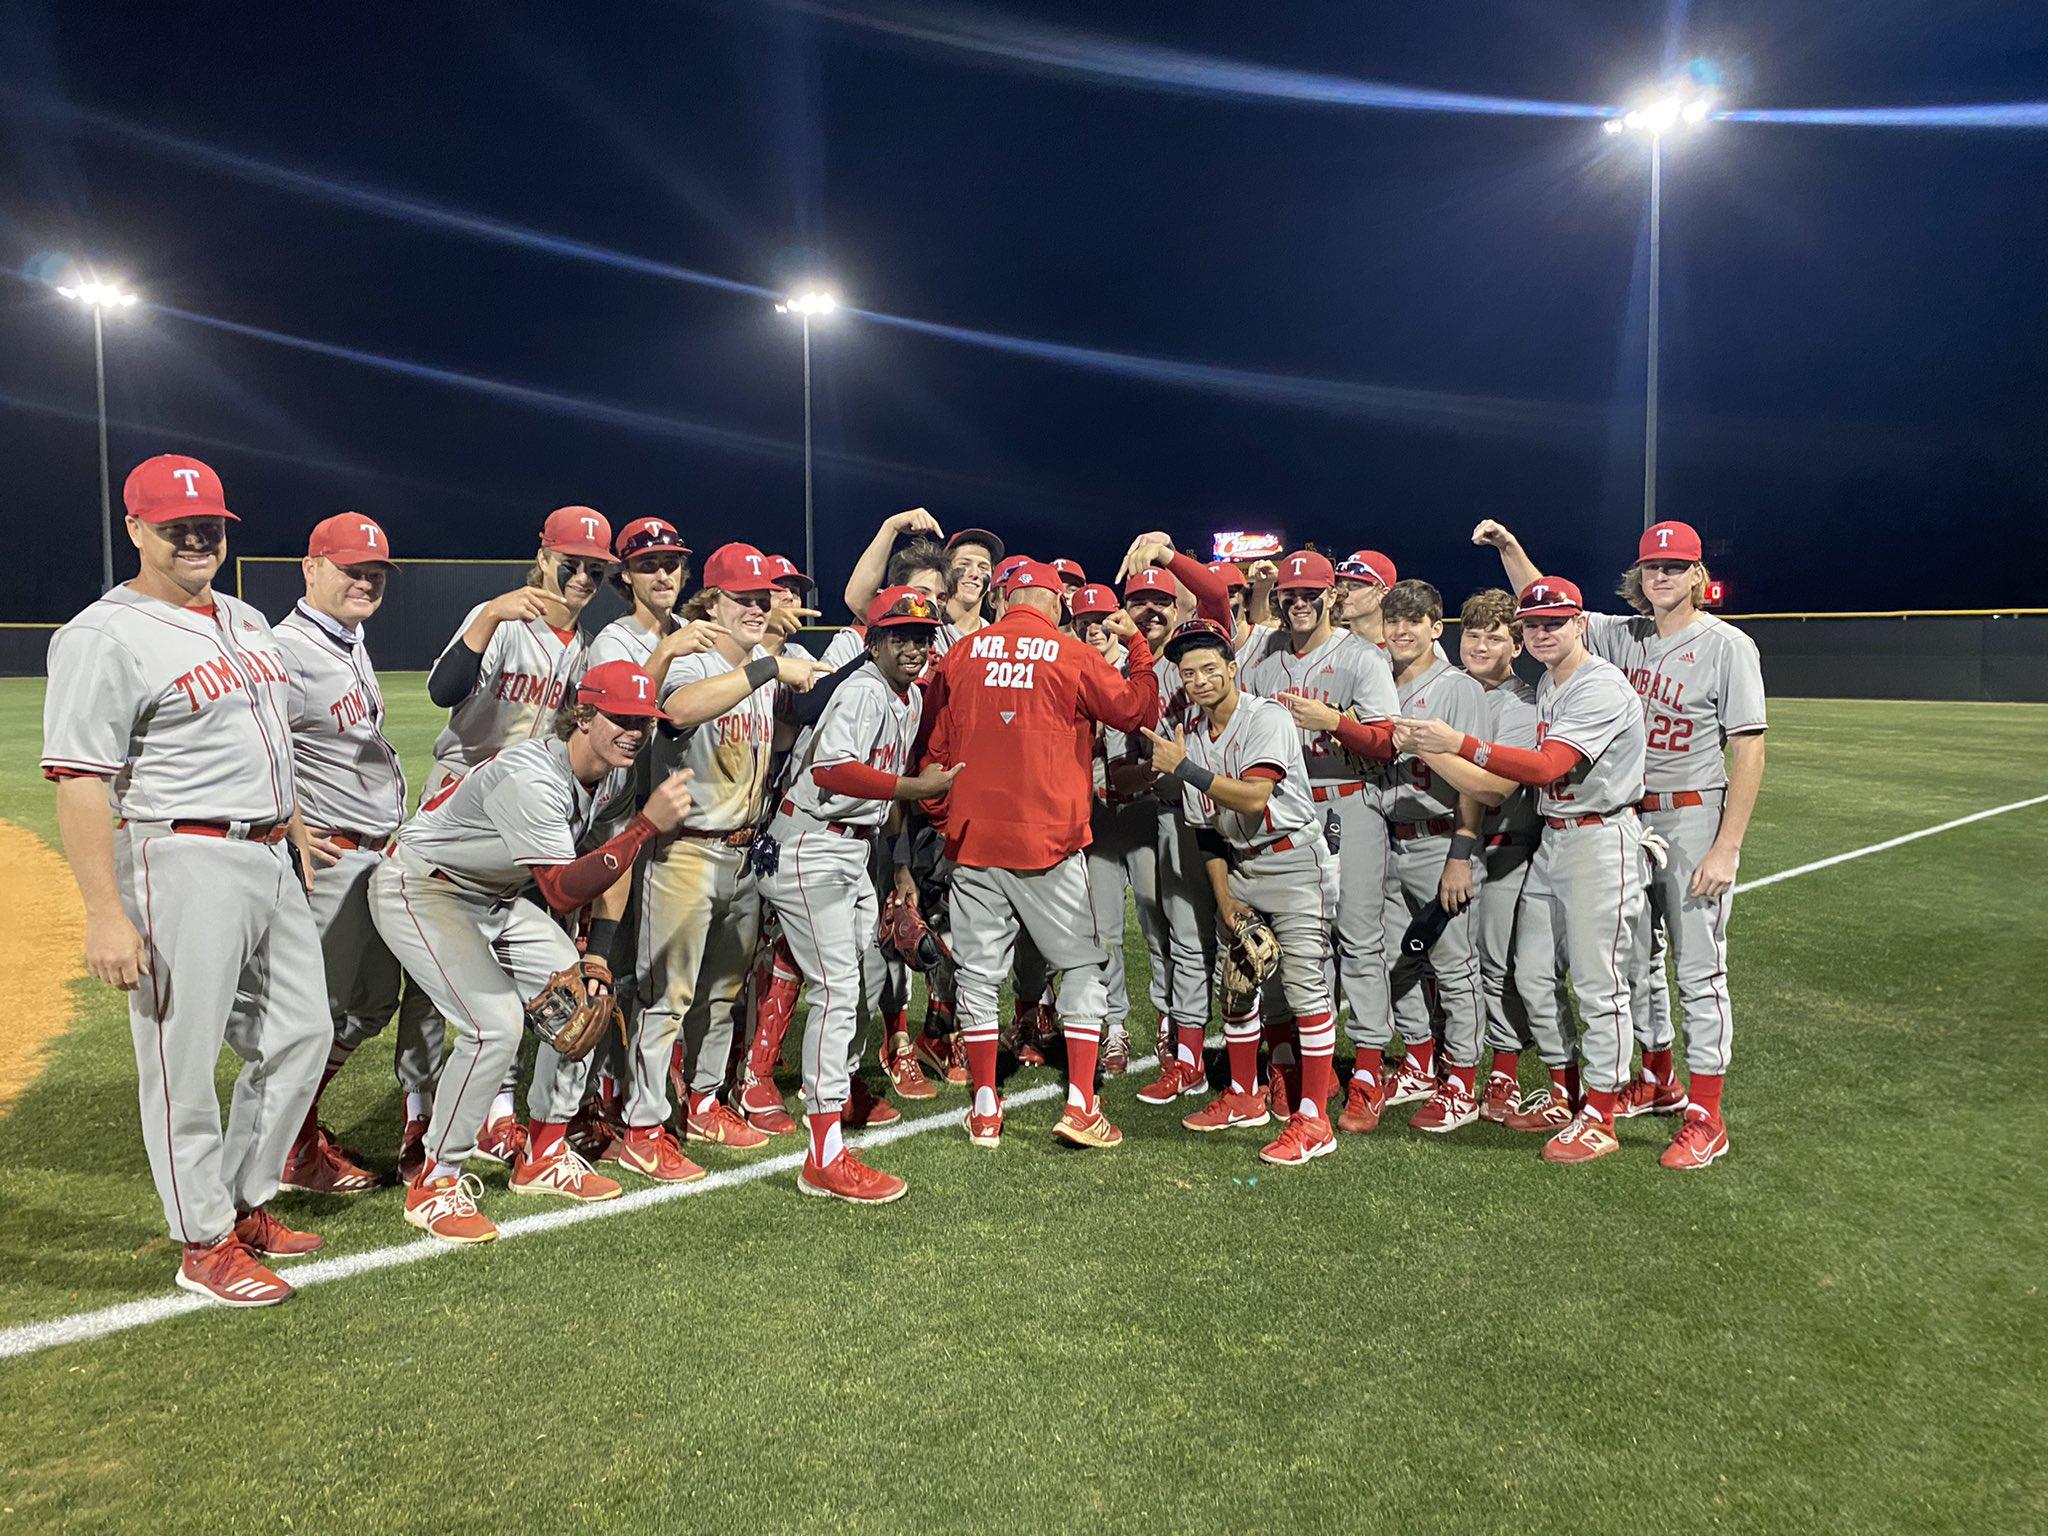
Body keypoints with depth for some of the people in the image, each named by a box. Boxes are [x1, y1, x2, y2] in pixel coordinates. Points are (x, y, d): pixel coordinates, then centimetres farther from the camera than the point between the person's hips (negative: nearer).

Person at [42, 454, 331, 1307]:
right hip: (182, 862, -8)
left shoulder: (247, 621, 15)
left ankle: (246, 1204, 30)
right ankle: (205, 1245, 15)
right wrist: (105, 913, -22)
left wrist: (294, 842, 20)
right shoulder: (104, 637, -11)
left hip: (270, 860, 9)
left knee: (301, 1035, 14)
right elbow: (79, 782, -17)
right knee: (183, 1060, 1)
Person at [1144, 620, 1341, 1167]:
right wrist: (1222, 896, 4)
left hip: (1295, 863, -7)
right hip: (1240, 867, 7)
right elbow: (1207, 829, 11)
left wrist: (1184, 767, -28)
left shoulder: (1267, 717, -15)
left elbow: (1254, 797, -28)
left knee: (1304, 987, -9)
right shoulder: (1192, 738, 6)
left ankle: (1313, 1119, -4)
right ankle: (1244, 1097, 27)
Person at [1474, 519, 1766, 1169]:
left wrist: (1726, 847, -19)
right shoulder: (1623, 636, 7)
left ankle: (1705, 1117, 5)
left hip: (1696, 816, -6)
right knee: (1635, 956, 15)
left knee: (1699, 968, -3)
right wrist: (1510, 549, -1)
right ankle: (1659, 1081, 32)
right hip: (1629, 816, 6)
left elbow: (1748, 751, -13)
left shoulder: (1727, 646, -9)